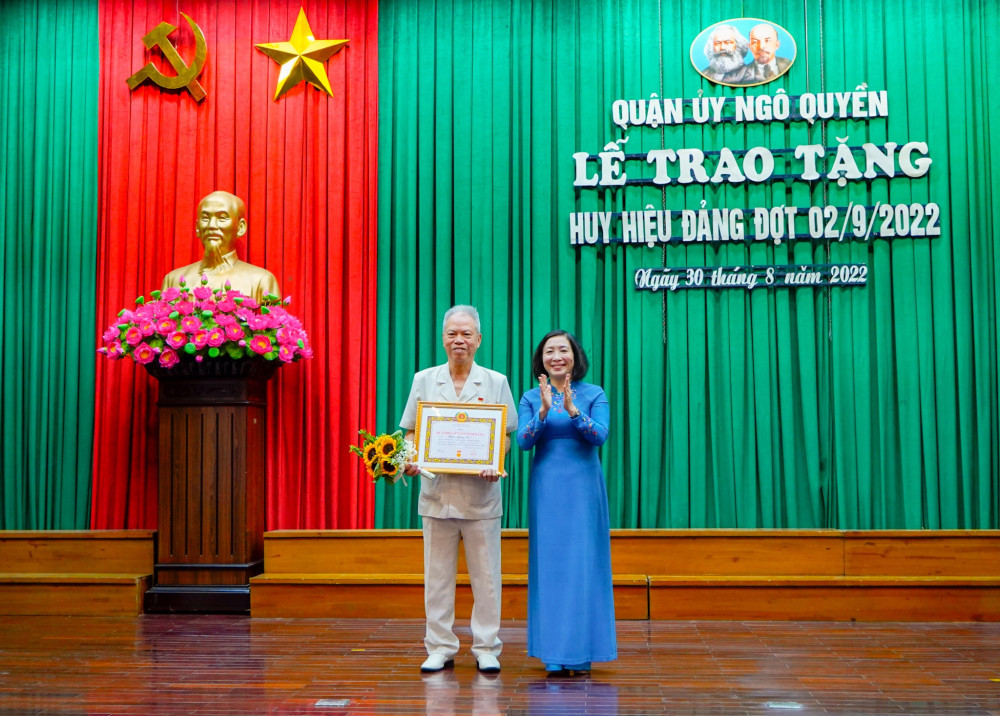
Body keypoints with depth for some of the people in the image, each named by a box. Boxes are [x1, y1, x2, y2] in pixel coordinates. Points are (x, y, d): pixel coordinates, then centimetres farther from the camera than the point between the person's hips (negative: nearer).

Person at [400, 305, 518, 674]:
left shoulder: (496, 382, 6)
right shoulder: (424, 380, 9)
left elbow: (507, 435, 5)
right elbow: (411, 432, 10)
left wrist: (495, 462, -14)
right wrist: (409, 459, -9)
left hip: (480, 492, -1)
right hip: (436, 490, 1)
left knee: (485, 574, 3)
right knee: (437, 574, 6)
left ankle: (487, 648, 13)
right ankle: (440, 648, 16)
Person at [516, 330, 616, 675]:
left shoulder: (594, 395, 4)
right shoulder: (531, 398, 8)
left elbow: (600, 436, -9)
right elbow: (523, 441, -4)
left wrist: (572, 410, -23)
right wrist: (544, 410, -19)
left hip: (583, 487, -1)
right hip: (546, 488, 1)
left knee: (583, 563, -1)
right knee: (549, 564, 1)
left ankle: (582, 652, 7)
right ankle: (553, 654, 8)